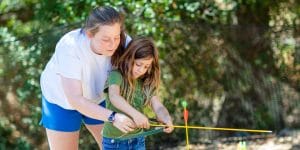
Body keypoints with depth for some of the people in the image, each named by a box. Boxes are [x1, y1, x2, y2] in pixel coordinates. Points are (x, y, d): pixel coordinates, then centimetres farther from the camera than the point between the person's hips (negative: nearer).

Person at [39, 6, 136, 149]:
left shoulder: (123, 43, -29)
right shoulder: (69, 48, -39)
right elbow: (75, 100, -41)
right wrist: (112, 117, -53)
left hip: (96, 99, 4)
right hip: (62, 99, -3)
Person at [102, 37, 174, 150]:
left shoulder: (147, 83, 2)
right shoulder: (116, 75, -12)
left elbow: (158, 107, -10)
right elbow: (114, 96, -32)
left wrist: (166, 119, -33)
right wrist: (135, 113, -48)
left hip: (138, 140, 4)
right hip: (114, 140, -4)